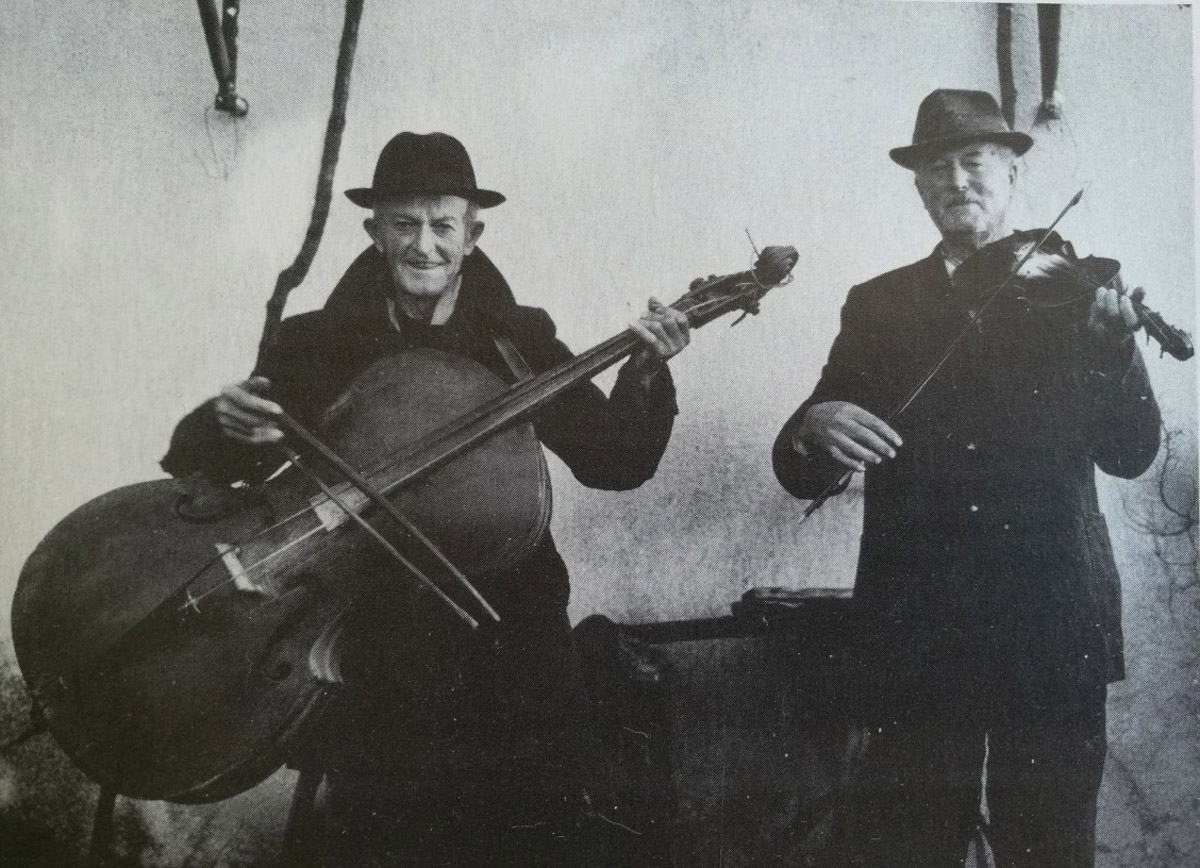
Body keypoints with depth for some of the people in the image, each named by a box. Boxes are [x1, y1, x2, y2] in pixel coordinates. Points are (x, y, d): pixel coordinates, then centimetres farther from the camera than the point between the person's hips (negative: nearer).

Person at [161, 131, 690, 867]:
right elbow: (193, 465, 1)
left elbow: (616, 464, 1)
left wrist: (647, 375, -15)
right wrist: (226, 425, -21)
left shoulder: (520, 338, 5)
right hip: (374, 652, -1)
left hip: (514, 645, 1)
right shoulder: (315, 343, 2)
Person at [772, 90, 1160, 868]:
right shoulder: (877, 306, 7)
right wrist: (811, 427, -21)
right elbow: (805, 477, 2)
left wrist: (1115, 345, -21)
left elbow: (1131, 453, -3)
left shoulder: (1071, 291, 5)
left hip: (1053, 624, 0)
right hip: (916, 631, 1)